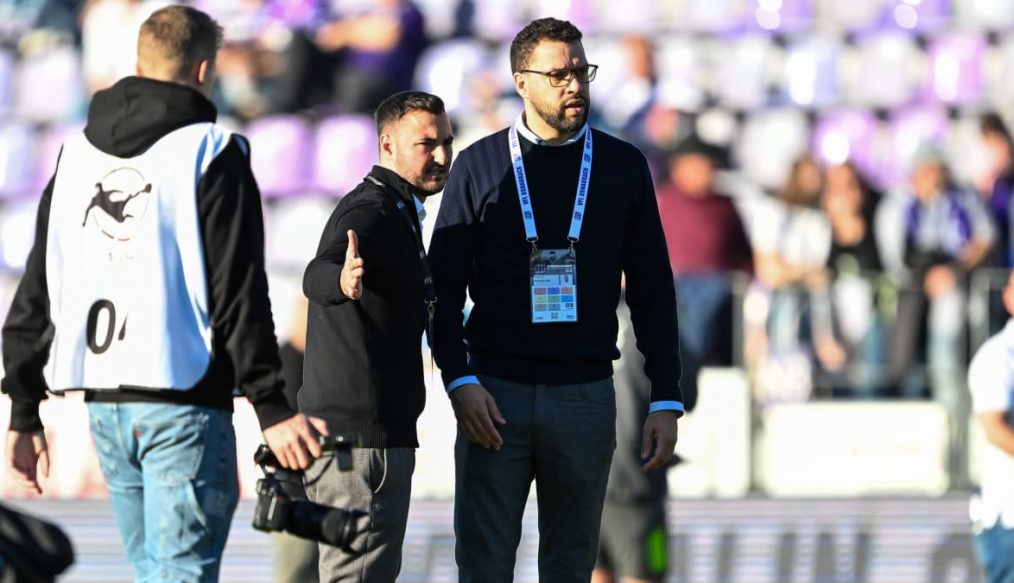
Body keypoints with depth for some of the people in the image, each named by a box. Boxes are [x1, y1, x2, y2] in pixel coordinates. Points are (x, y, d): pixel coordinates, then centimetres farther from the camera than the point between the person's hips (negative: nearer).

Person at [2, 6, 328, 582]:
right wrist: (272, 408, -12)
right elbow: (239, 295, -12)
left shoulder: (78, 153, 13)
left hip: (103, 404, 6)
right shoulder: (211, 155, -6)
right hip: (183, 403, -6)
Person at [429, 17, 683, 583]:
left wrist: (667, 400, 2)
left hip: (586, 394, 1)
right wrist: (460, 381, -10)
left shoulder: (622, 166, 7)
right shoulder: (480, 166, 4)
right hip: (496, 393, -1)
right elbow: (444, 287, 3)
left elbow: (653, 290, 8)